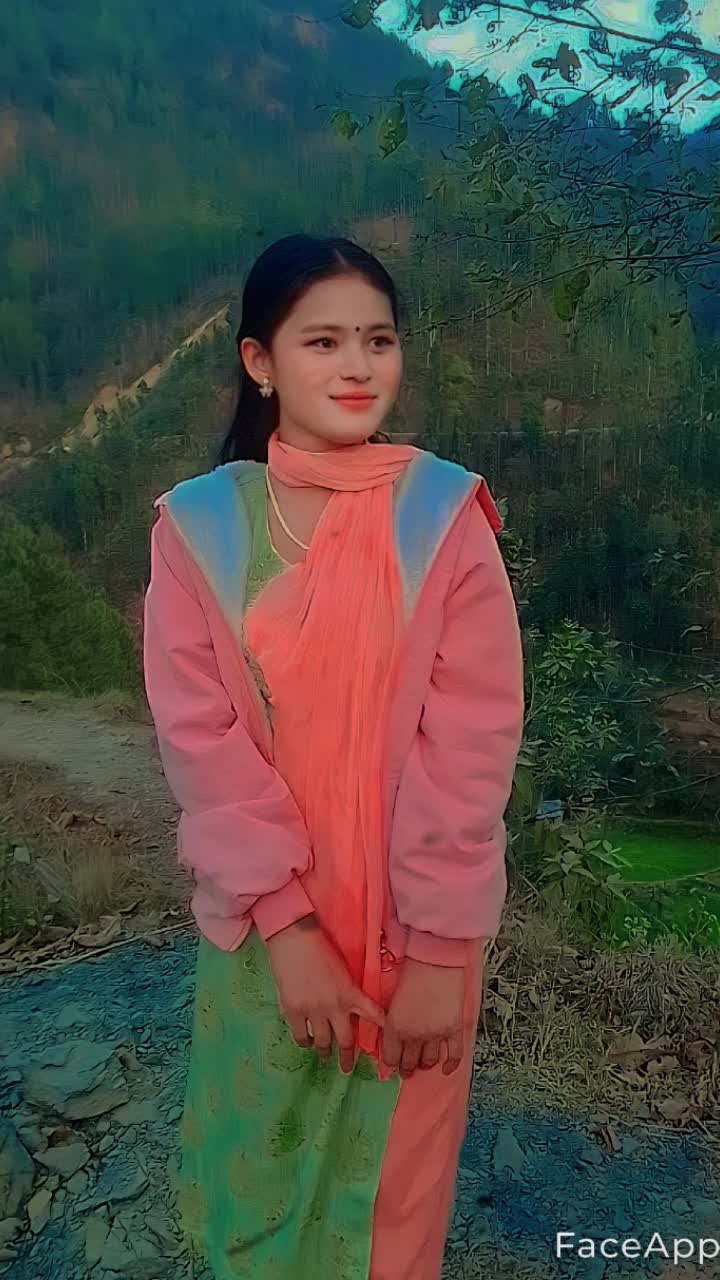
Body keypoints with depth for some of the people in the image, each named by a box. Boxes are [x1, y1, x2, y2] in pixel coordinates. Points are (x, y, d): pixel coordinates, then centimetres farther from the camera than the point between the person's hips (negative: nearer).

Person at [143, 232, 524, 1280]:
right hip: (264, 920, 1)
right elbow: (199, 733, -10)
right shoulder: (197, 525, -7)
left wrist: (437, 948, -13)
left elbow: (475, 740, -12)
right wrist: (288, 925, -14)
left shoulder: (446, 516, -10)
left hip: (418, 924, -1)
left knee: (393, 1174, 19)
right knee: (262, 1163, 21)